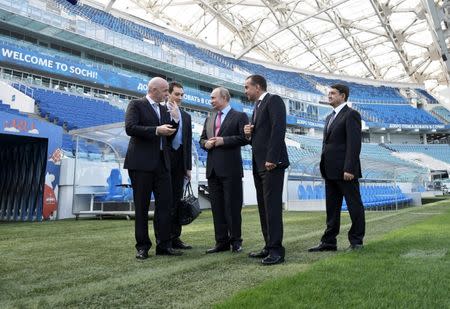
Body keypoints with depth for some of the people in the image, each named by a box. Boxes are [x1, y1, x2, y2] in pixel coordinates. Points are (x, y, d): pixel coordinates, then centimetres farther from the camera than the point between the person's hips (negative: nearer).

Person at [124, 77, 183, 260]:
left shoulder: (165, 109, 18)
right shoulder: (136, 105, 0)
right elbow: (130, 128, -14)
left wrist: (175, 118, 3)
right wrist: (156, 130, -19)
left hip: (162, 162, 6)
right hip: (141, 162, -6)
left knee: (165, 204, 2)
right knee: (141, 206, 2)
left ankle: (164, 245, 10)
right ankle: (142, 246, 12)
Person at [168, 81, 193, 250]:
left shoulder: (186, 116, 16)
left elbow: (188, 143, 14)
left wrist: (188, 166, 10)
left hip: (179, 162, 5)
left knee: (176, 200, 7)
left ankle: (174, 237, 15)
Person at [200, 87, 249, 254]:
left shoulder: (239, 116, 1)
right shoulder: (209, 119, 21)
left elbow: (244, 138, -10)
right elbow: (202, 138, 21)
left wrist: (223, 140, -14)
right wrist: (206, 143, -1)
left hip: (230, 168, -6)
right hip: (213, 168, 6)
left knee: (232, 205, -1)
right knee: (217, 206, 7)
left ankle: (236, 241, 11)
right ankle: (222, 241, 15)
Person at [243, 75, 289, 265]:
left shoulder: (273, 100, -4)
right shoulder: (257, 107, 23)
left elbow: (278, 129, -17)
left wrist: (272, 158, -23)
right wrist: (249, 134, 4)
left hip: (272, 163, -9)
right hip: (259, 163, 9)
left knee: (272, 205, -9)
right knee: (263, 206, 9)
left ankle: (276, 250, -4)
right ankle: (269, 246, 16)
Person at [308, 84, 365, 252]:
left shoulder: (351, 115, -7)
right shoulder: (330, 117, 20)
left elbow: (354, 143, -15)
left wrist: (349, 169, -21)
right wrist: (324, 168, 13)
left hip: (345, 171, -8)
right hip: (331, 171, 9)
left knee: (354, 206, 4)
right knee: (332, 208, 11)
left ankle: (356, 241, 13)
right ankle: (329, 242, 17)